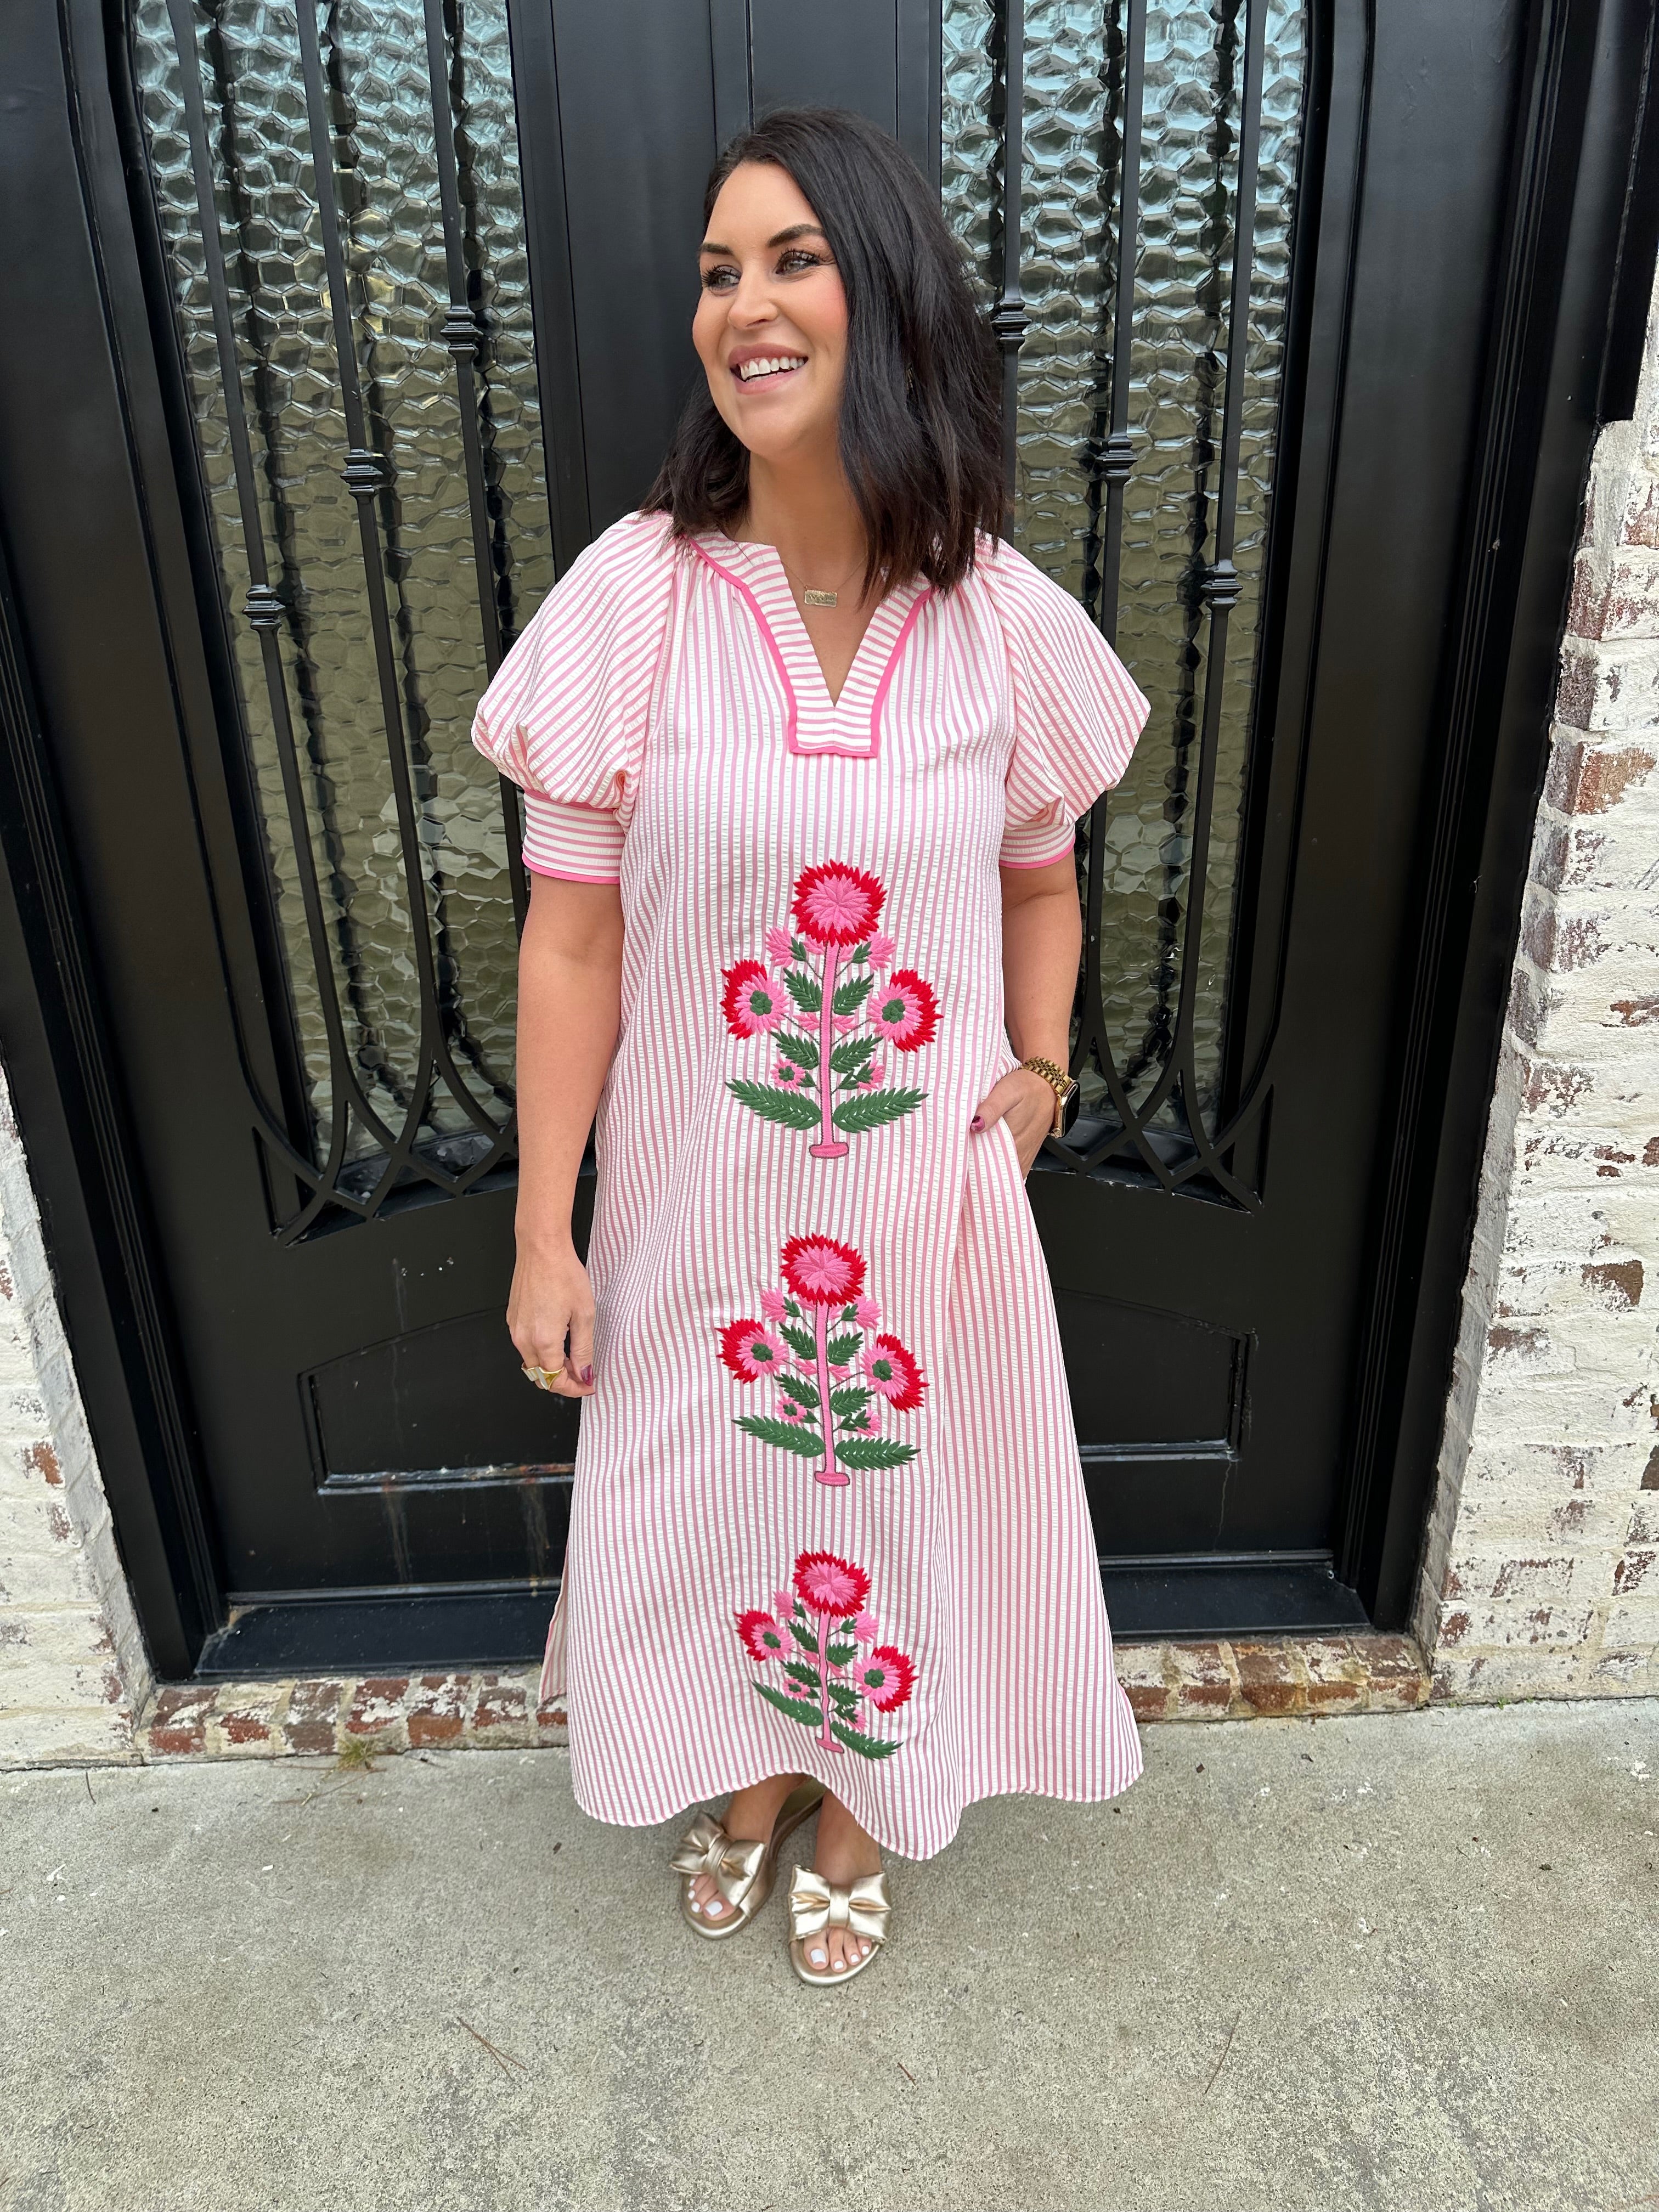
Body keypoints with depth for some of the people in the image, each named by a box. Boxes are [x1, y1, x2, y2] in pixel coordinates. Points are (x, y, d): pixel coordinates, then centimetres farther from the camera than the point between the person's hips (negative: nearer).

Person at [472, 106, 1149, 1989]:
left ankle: (860, 1806, 52)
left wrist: (1036, 1069, -5)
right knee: (713, 1487, 19)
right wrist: (543, 1233, -7)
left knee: (902, 1487, 19)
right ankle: (748, 1775, 53)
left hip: (928, 1196, 1)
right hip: (698, 1192, 0)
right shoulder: (631, 594, -11)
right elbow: (574, 938, -8)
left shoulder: (1001, 616, -7)